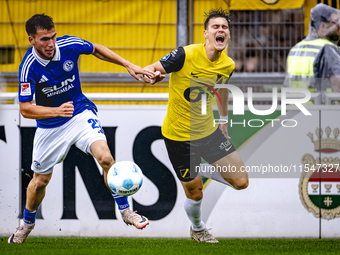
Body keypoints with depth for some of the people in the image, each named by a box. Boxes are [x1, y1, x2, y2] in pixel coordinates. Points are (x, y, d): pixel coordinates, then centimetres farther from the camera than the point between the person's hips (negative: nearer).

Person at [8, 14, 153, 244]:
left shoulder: (69, 45, -17)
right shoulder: (29, 67, -25)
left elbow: (97, 49, 6)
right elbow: (25, 109, -23)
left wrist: (128, 65, 1)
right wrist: (57, 111, -37)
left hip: (80, 112, 1)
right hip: (50, 126, -1)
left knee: (105, 157, -23)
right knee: (40, 181, 10)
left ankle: (125, 211, -9)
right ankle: (28, 222, 39)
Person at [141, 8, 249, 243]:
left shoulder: (228, 65, -5)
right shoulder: (186, 55, -22)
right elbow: (152, 70, -19)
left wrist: (224, 119, 23)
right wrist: (149, 74, -43)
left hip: (209, 131, 5)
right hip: (179, 135, -5)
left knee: (241, 182, -4)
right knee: (195, 195, 5)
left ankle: (204, 171, 26)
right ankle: (197, 228, 40)